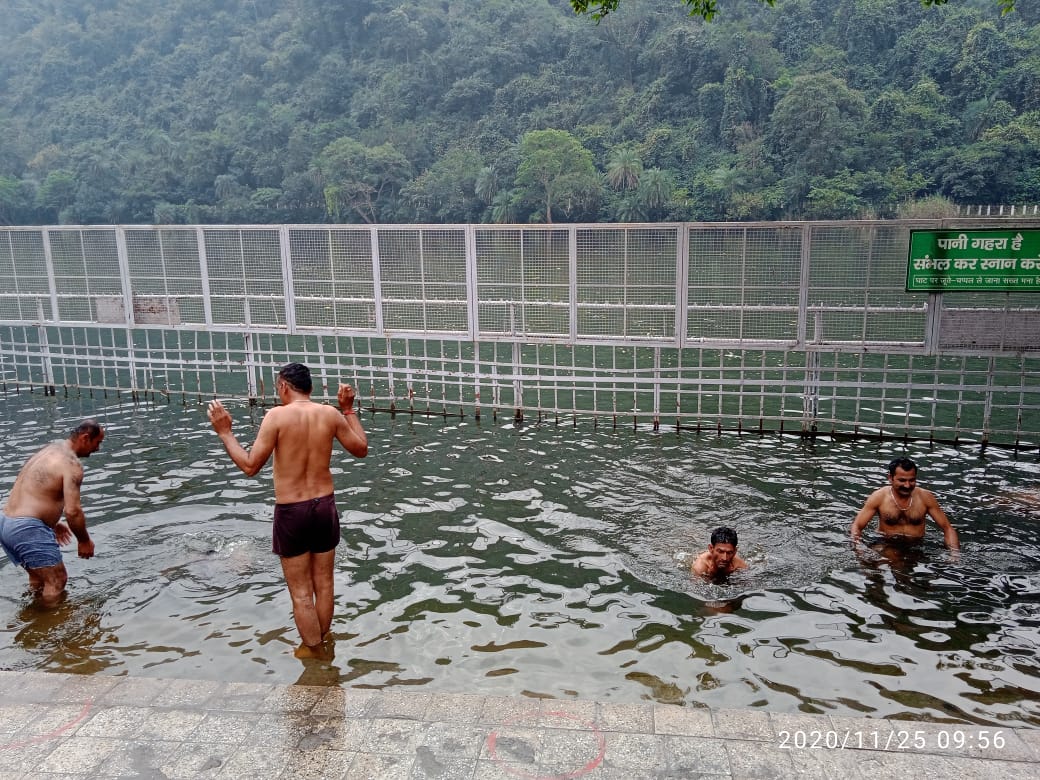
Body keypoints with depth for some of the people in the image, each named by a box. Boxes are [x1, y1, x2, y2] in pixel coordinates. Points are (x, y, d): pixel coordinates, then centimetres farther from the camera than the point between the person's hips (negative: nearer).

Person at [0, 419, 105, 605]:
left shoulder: (49, 449, 16)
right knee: (57, 580, -3)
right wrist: (84, 541, -5)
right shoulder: (71, 463, -14)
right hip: (27, 528, -10)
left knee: (38, 577, 24)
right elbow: (73, 511, -20)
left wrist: (52, 522, 30)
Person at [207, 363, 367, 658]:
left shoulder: (277, 416, -14)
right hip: (325, 506, 4)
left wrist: (224, 432, -3)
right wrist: (348, 409, 16)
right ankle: (320, 644, 36)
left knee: (301, 593, 10)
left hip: (291, 511, -4)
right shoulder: (330, 414, -3)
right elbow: (361, 449, 10)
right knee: (324, 586, 19)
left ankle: (314, 652, 20)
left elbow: (250, 466, -12)